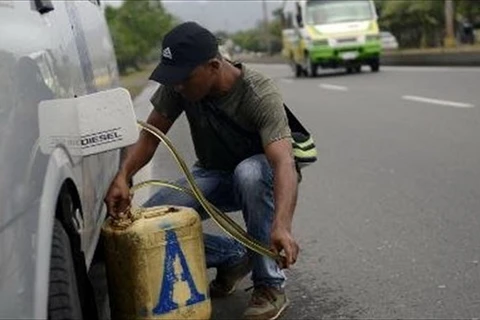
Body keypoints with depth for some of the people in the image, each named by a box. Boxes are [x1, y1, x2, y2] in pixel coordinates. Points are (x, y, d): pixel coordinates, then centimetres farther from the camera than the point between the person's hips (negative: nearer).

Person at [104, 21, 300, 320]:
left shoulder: (260, 94, -31)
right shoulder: (178, 85, -17)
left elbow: (284, 163, -43)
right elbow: (150, 135, -9)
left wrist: (282, 225, -60)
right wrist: (123, 176, -29)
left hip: (262, 173, -4)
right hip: (213, 175, 4)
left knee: (248, 172, -41)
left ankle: (271, 286, -24)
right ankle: (233, 256, 6)